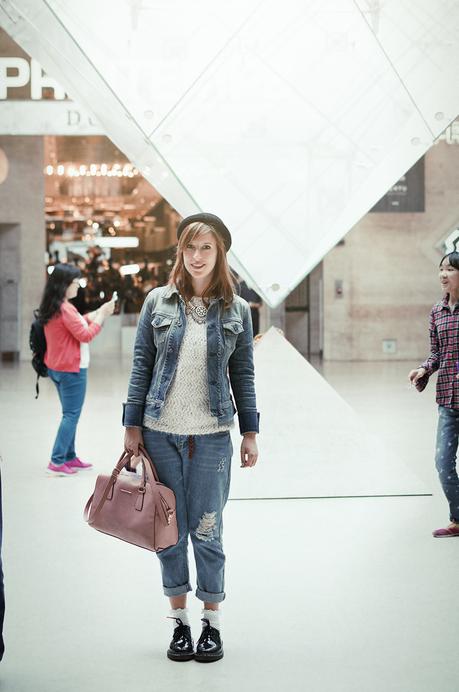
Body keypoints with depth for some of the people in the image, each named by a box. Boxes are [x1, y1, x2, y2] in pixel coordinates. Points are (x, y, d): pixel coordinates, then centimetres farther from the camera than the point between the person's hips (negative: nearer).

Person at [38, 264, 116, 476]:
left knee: (69, 413, 17)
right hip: (72, 369, -10)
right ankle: (56, 462, -7)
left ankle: (69, 457, 21)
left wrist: (96, 314, 8)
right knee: (71, 415, -5)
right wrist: (101, 316, -8)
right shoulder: (65, 309, -20)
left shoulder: (52, 307, 9)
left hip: (56, 368, 10)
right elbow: (86, 335, -17)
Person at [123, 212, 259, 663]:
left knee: (206, 532, 3)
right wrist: (132, 426, 2)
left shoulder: (237, 310, 3)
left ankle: (212, 623, 18)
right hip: (160, 434, 1)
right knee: (170, 533, 8)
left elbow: (243, 375, 7)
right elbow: (141, 366, 5)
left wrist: (250, 432, 4)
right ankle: (179, 622, 21)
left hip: (211, 437, -1)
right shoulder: (158, 302, 2)